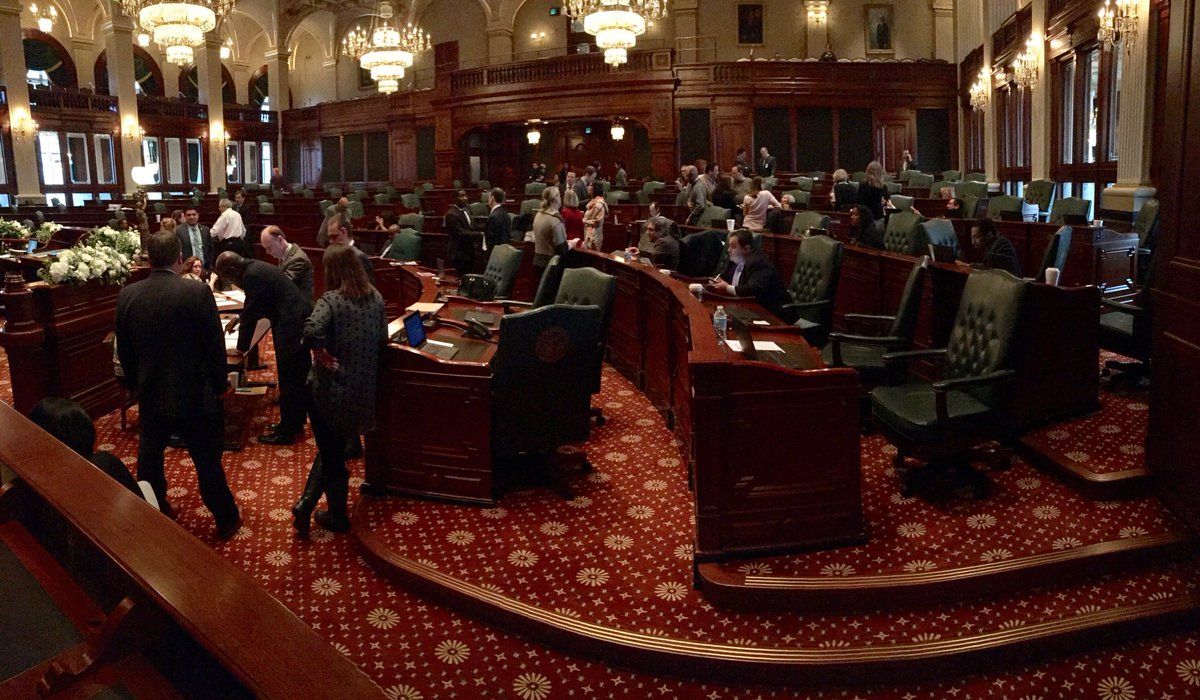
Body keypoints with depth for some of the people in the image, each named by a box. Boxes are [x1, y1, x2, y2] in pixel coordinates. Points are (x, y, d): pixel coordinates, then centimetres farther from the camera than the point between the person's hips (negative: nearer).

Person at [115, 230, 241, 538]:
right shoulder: (197, 293, -19)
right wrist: (219, 385, 2)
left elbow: (123, 350, 6)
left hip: (150, 394, 4)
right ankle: (226, 519, 19)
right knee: (207, 461, 7)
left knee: (150, 457, 22)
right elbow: (215, 346, -13)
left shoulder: (127, 296, -5)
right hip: (194, 395, -4)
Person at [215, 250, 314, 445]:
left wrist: (242, 347, -1)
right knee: (297, 379, 19)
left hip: (292, 326, -10)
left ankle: (286, 432, 9)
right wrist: (239, 318, 27)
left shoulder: (252, 276, -17)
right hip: (300, 320, 10)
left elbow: (251, 314, -12)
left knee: (288, 382, 0)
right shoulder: (256, 267, 13)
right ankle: (295, 423, 31)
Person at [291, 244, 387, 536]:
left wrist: (321, 352, -20)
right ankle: (306, 503, 21)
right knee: (334, 448, 22)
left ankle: (338, 517, 23)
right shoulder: (376, 298, 0)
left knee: (331, 454, 13)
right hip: (364, 389, 5)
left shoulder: (330, 300, -18)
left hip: (330, 389, -5)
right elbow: (382, 340, 5)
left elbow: (312, 330, -36)